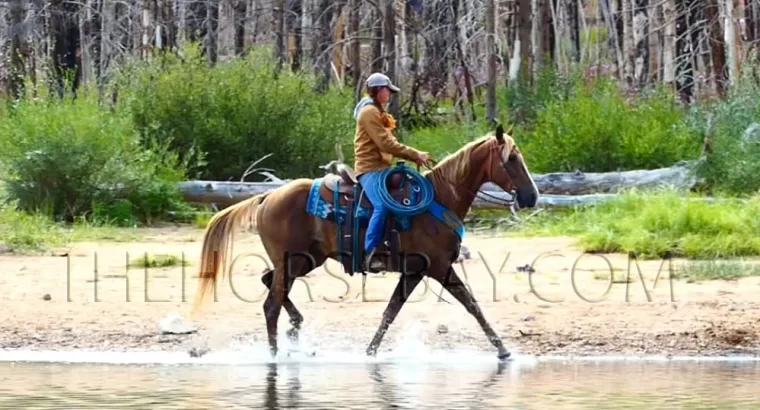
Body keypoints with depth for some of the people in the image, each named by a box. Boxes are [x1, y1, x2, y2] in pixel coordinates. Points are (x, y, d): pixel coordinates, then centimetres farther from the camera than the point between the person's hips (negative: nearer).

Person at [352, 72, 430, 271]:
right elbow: (385, 143, -17)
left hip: (381, 167, 11)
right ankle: (370, 253, -30)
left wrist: (414, 156, 7)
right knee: (382, 205, -28)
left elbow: (388, 143, 20)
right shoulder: (369, 112, -10)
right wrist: (414, 154, -13)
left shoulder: (378, 112, 23)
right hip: (370, 168, -11)